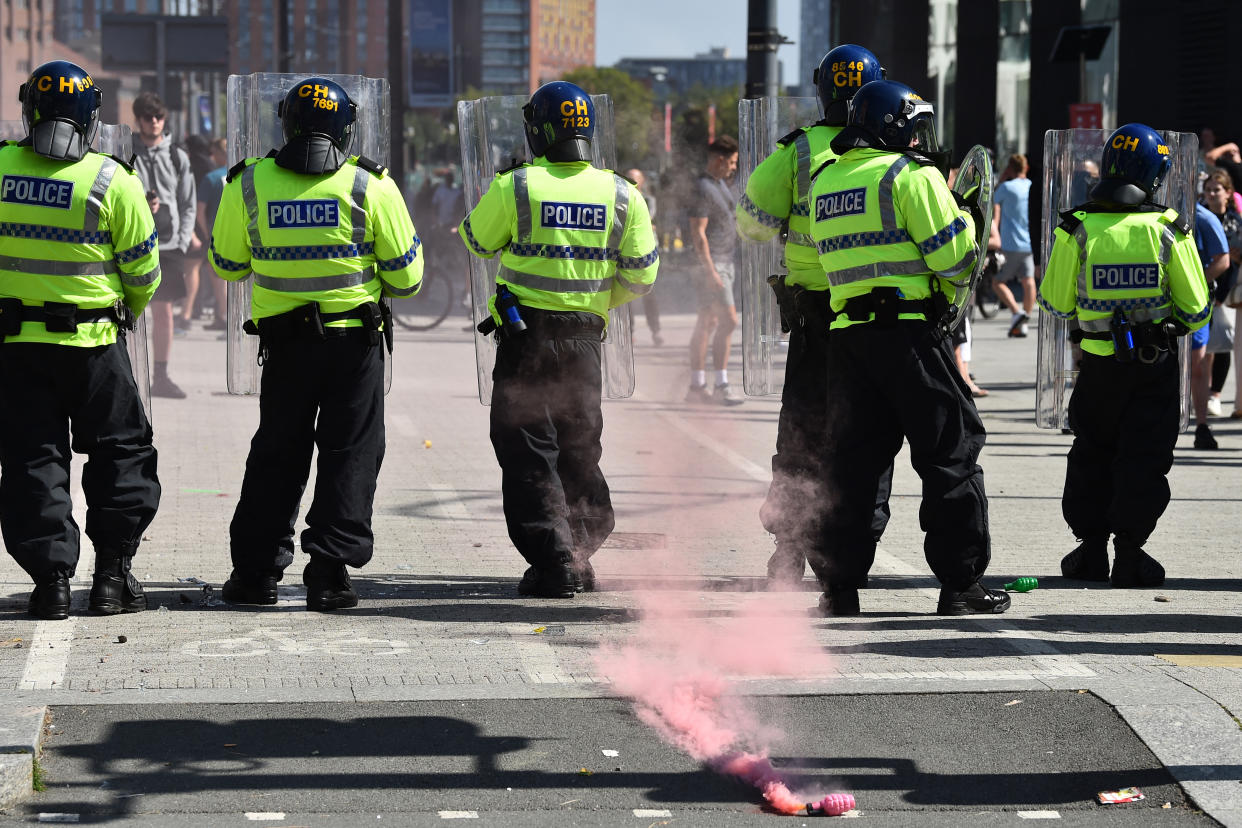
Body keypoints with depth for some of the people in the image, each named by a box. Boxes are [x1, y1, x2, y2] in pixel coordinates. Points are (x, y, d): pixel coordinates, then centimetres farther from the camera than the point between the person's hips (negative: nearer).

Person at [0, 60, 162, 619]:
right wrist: (130, 308, 17)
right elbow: (142, 270, -4)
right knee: (120, 451, 13)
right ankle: (113, 573, 11)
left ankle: (50, 578, 5)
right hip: (93, 341, -2)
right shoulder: (113, 182, -11)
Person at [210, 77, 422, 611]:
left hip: (284, 340, 2)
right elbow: (405, 275, -4)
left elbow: (227, 264, 7)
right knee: (350, 454, 7)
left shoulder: (249, 184, -4)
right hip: (355, 339, -2)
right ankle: (329, 571, 2)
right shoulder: (370, 186, -8)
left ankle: (256, 570, 16)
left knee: (277, 452, 14)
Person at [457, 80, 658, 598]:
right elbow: (642, 275, 3)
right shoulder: (621, 195, -1)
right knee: (580, 450, 17)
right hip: (585, 337, 4)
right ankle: (581, 557, 21)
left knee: (528, 454, 2)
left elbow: (477, 242, 5)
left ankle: (554, 563, -5)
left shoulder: (515, 187, -11)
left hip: (525, 335, -3)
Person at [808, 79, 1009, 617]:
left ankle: (840, 586, 7)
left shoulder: (825, 181, 15)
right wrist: (966, 222, 10)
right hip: (908, 330, -6)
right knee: (951, 452, 2)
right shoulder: (911, 175, -6)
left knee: (850, 457, 10)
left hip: (846, 334, 6)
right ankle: (961, 584, 3)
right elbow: (950, 258, -10)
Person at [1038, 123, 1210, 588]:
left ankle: (1091, 549, 17)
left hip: (1099, 363, 1)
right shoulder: (1169, 231, -10)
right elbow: (1196, 310, -6)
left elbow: (1055, 305, -3)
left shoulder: (1076, 230, -9)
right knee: (1143, 460, 7)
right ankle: (1129, 553, 4)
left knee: (1092, 454, 16)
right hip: (1157, 366, -1)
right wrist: (1179, 326, 16)